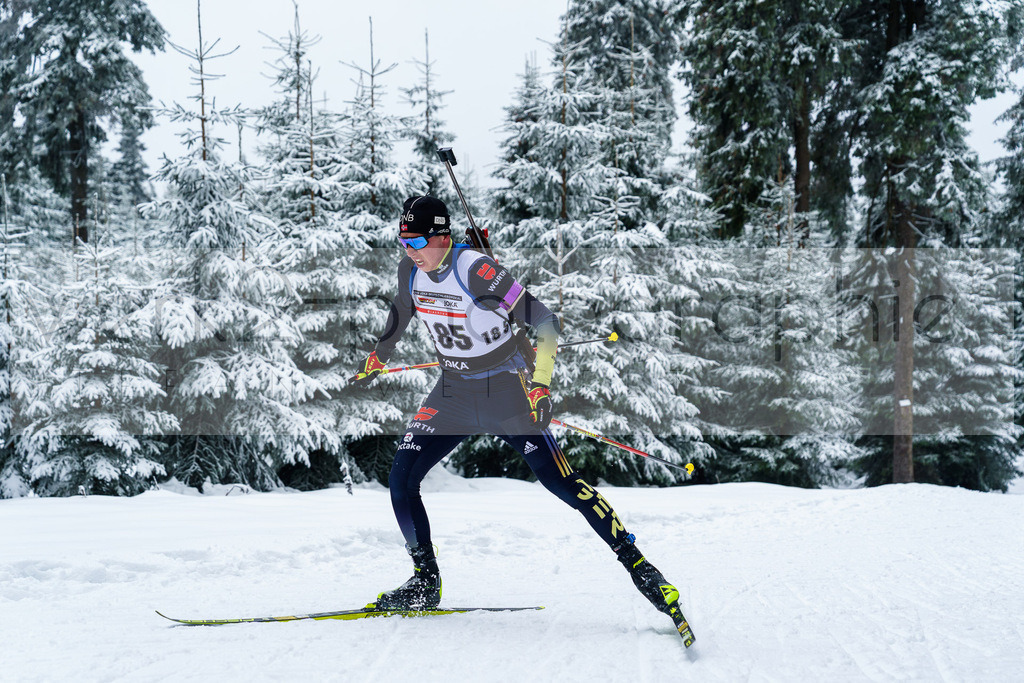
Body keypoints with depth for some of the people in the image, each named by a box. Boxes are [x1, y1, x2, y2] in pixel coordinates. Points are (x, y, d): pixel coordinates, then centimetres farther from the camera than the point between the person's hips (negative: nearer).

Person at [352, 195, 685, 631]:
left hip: (505, 389, -6)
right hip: (453, 391, 6)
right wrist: (375, 361, 31)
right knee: (401, 480, -4)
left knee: (562, 484, -11)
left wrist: (540, 385, -29)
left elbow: (543, 321, -21)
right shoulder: (411, 271, -4)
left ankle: (638, 566, -1)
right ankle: (425, 583, 12)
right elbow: (401, 314, 19)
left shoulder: (476, 269, -23)